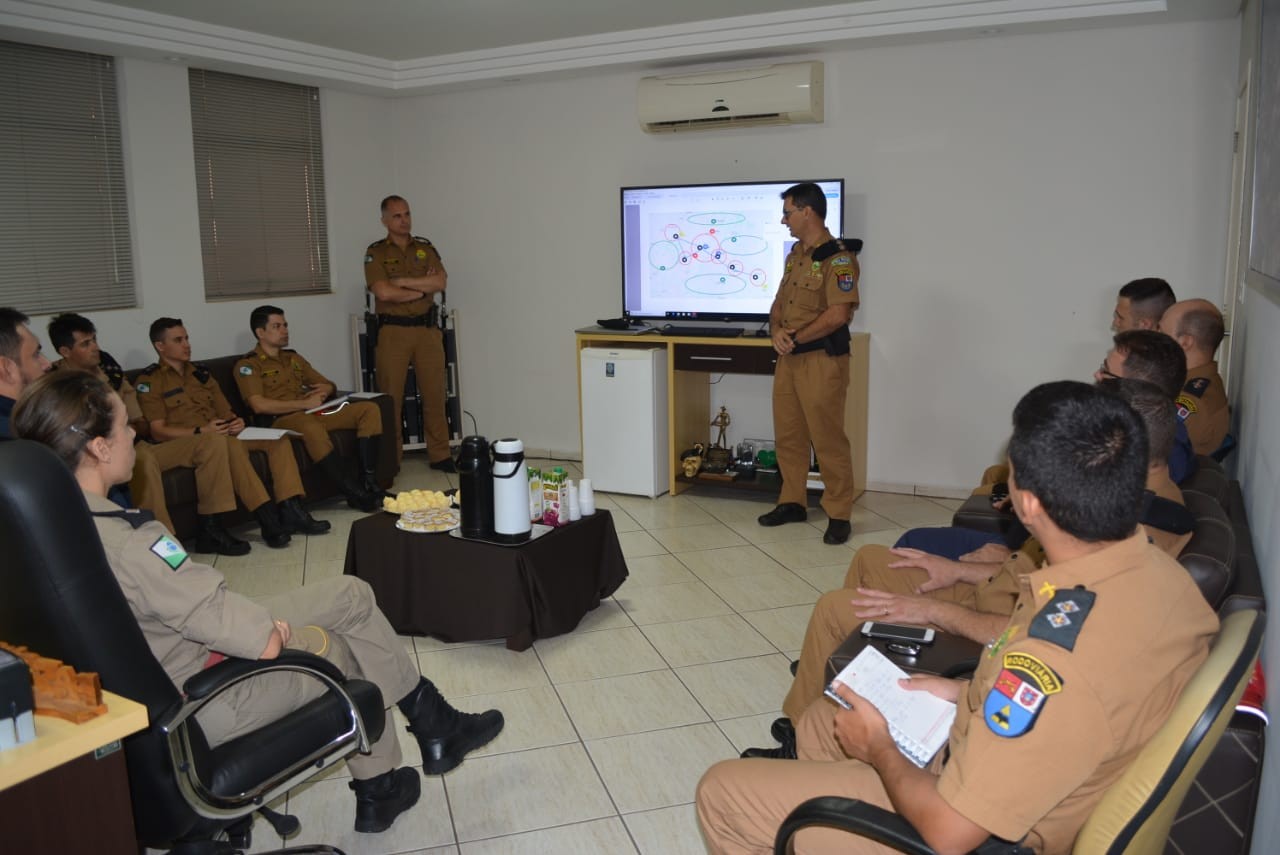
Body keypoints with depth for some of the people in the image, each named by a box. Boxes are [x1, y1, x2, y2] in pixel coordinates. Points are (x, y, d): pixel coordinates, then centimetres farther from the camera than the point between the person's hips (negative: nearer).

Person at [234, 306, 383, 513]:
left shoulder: (294, 358, 25)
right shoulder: (247, 364, 3)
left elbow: (329, 385, 28)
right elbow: (259, 405, -12)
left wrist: (325, 390, 2)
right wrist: (304, 404, -14)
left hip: (313, 413, 7)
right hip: (282, 420, -7)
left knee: (369, 408, -12)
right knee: (311, 425, -42)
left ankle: (370, 482, -23)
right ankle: (354, 493, -36)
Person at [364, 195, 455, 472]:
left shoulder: (426, 248, 11)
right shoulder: (375, 252, 2)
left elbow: (441, 282, -4)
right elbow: (383, 292, -13)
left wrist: (403, 281, -10)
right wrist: (423, 288, -6)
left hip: (427, 329, 3)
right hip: (392, 331, -2)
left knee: (434, 394, 4)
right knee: (390, 397, 0)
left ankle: (440, 455, 12)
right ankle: (390, 457, 8)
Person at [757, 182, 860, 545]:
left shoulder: (838, 257, -12)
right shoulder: (795, 253, 15)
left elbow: (839, 314, -20)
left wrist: (796, 338, -13)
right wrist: (776, 332, -3)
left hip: (822, 360, -8)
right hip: (789, 359, 9)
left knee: (828, 440, -3)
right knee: (787, 436, 13)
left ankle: (838, 515, 8)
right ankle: (792, 502, 27)